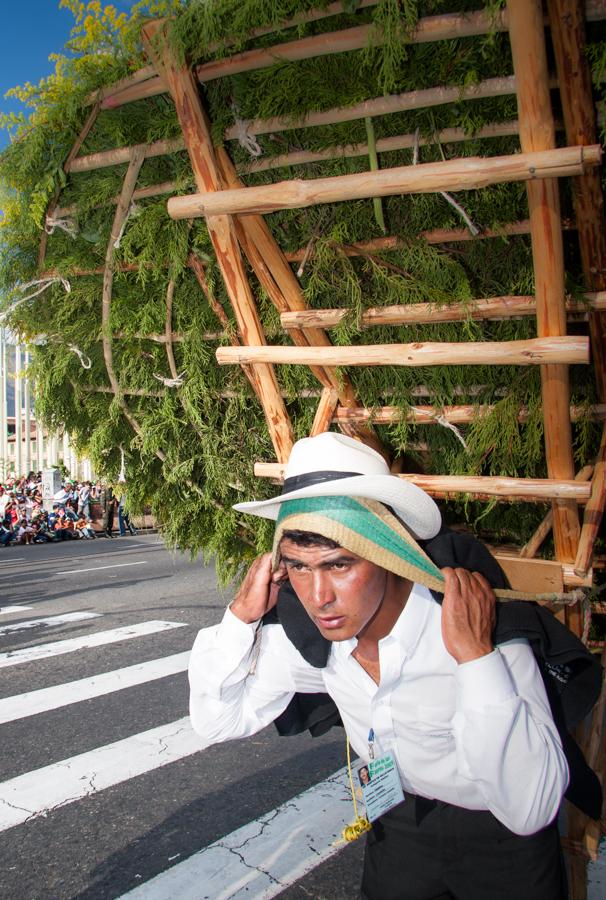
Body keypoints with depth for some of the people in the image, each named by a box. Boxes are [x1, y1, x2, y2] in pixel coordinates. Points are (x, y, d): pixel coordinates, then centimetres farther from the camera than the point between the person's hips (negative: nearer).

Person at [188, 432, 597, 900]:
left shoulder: (485, 630, -34)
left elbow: (530, 811, -38)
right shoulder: (302, 630, -20)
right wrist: (241, 616, -23)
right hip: (399, 816, 3)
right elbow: (218, 721, -10)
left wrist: (475, 655, -46)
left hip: (499, 838, -3)